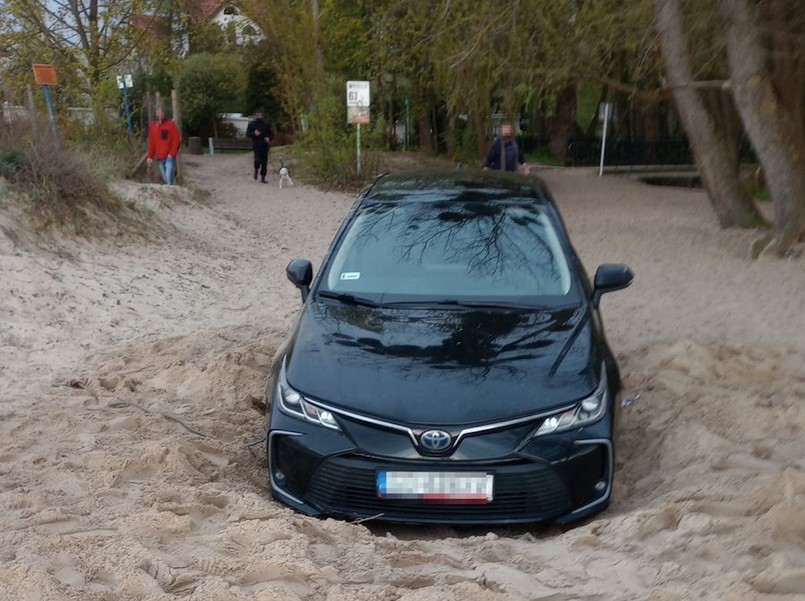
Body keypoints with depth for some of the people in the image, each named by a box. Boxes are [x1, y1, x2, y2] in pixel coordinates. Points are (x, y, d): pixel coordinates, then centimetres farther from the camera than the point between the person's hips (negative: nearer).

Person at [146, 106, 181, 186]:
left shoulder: (170, 124, -4)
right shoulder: (153, 126, 11)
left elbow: (177, 140, -8)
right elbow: (151, 143, 14)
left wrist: (172, 154, -14)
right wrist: (150, 156, 8)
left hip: (169, 157, -5)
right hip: (160, 158, 5)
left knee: (169, 177, -17)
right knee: (165, 179, 9)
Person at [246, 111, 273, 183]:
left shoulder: (266, 125, 10)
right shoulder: (251, 124, 5)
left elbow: (271, 134, 14)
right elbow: (247, 134, 2)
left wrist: (268, 138, -8)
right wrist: (254, 133, -17)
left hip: (264, 146, 2)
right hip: (256, 145, -2)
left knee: (264, 162, 0)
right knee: (258, 160, -18)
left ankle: (263, 178, 10)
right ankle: (256, 170, 16)